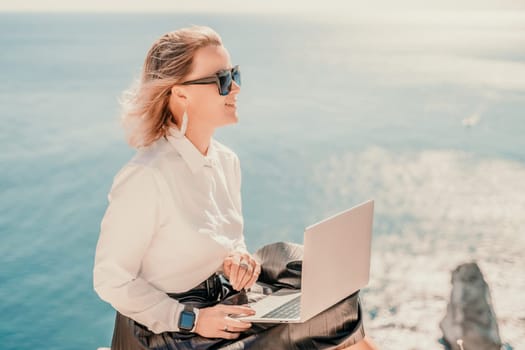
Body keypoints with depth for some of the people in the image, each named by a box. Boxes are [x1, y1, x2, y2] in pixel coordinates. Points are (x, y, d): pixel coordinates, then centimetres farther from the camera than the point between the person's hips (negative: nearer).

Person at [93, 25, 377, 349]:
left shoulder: (227, 161, 2)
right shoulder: (146, 177, -22)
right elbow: (112, 280, -16)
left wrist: (238, 258, -6)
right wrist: (192, 320, -19)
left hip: (223, 304, 7)